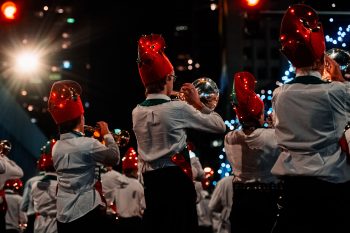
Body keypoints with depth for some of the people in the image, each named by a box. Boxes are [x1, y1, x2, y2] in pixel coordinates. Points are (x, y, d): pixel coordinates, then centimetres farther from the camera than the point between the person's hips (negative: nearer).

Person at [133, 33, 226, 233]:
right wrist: (197, 103, 7)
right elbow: (220, 126, -4)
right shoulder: (178, 109, -12)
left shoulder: (137, 112, 6)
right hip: (176, 179, -6)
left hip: (150, 181, 6)